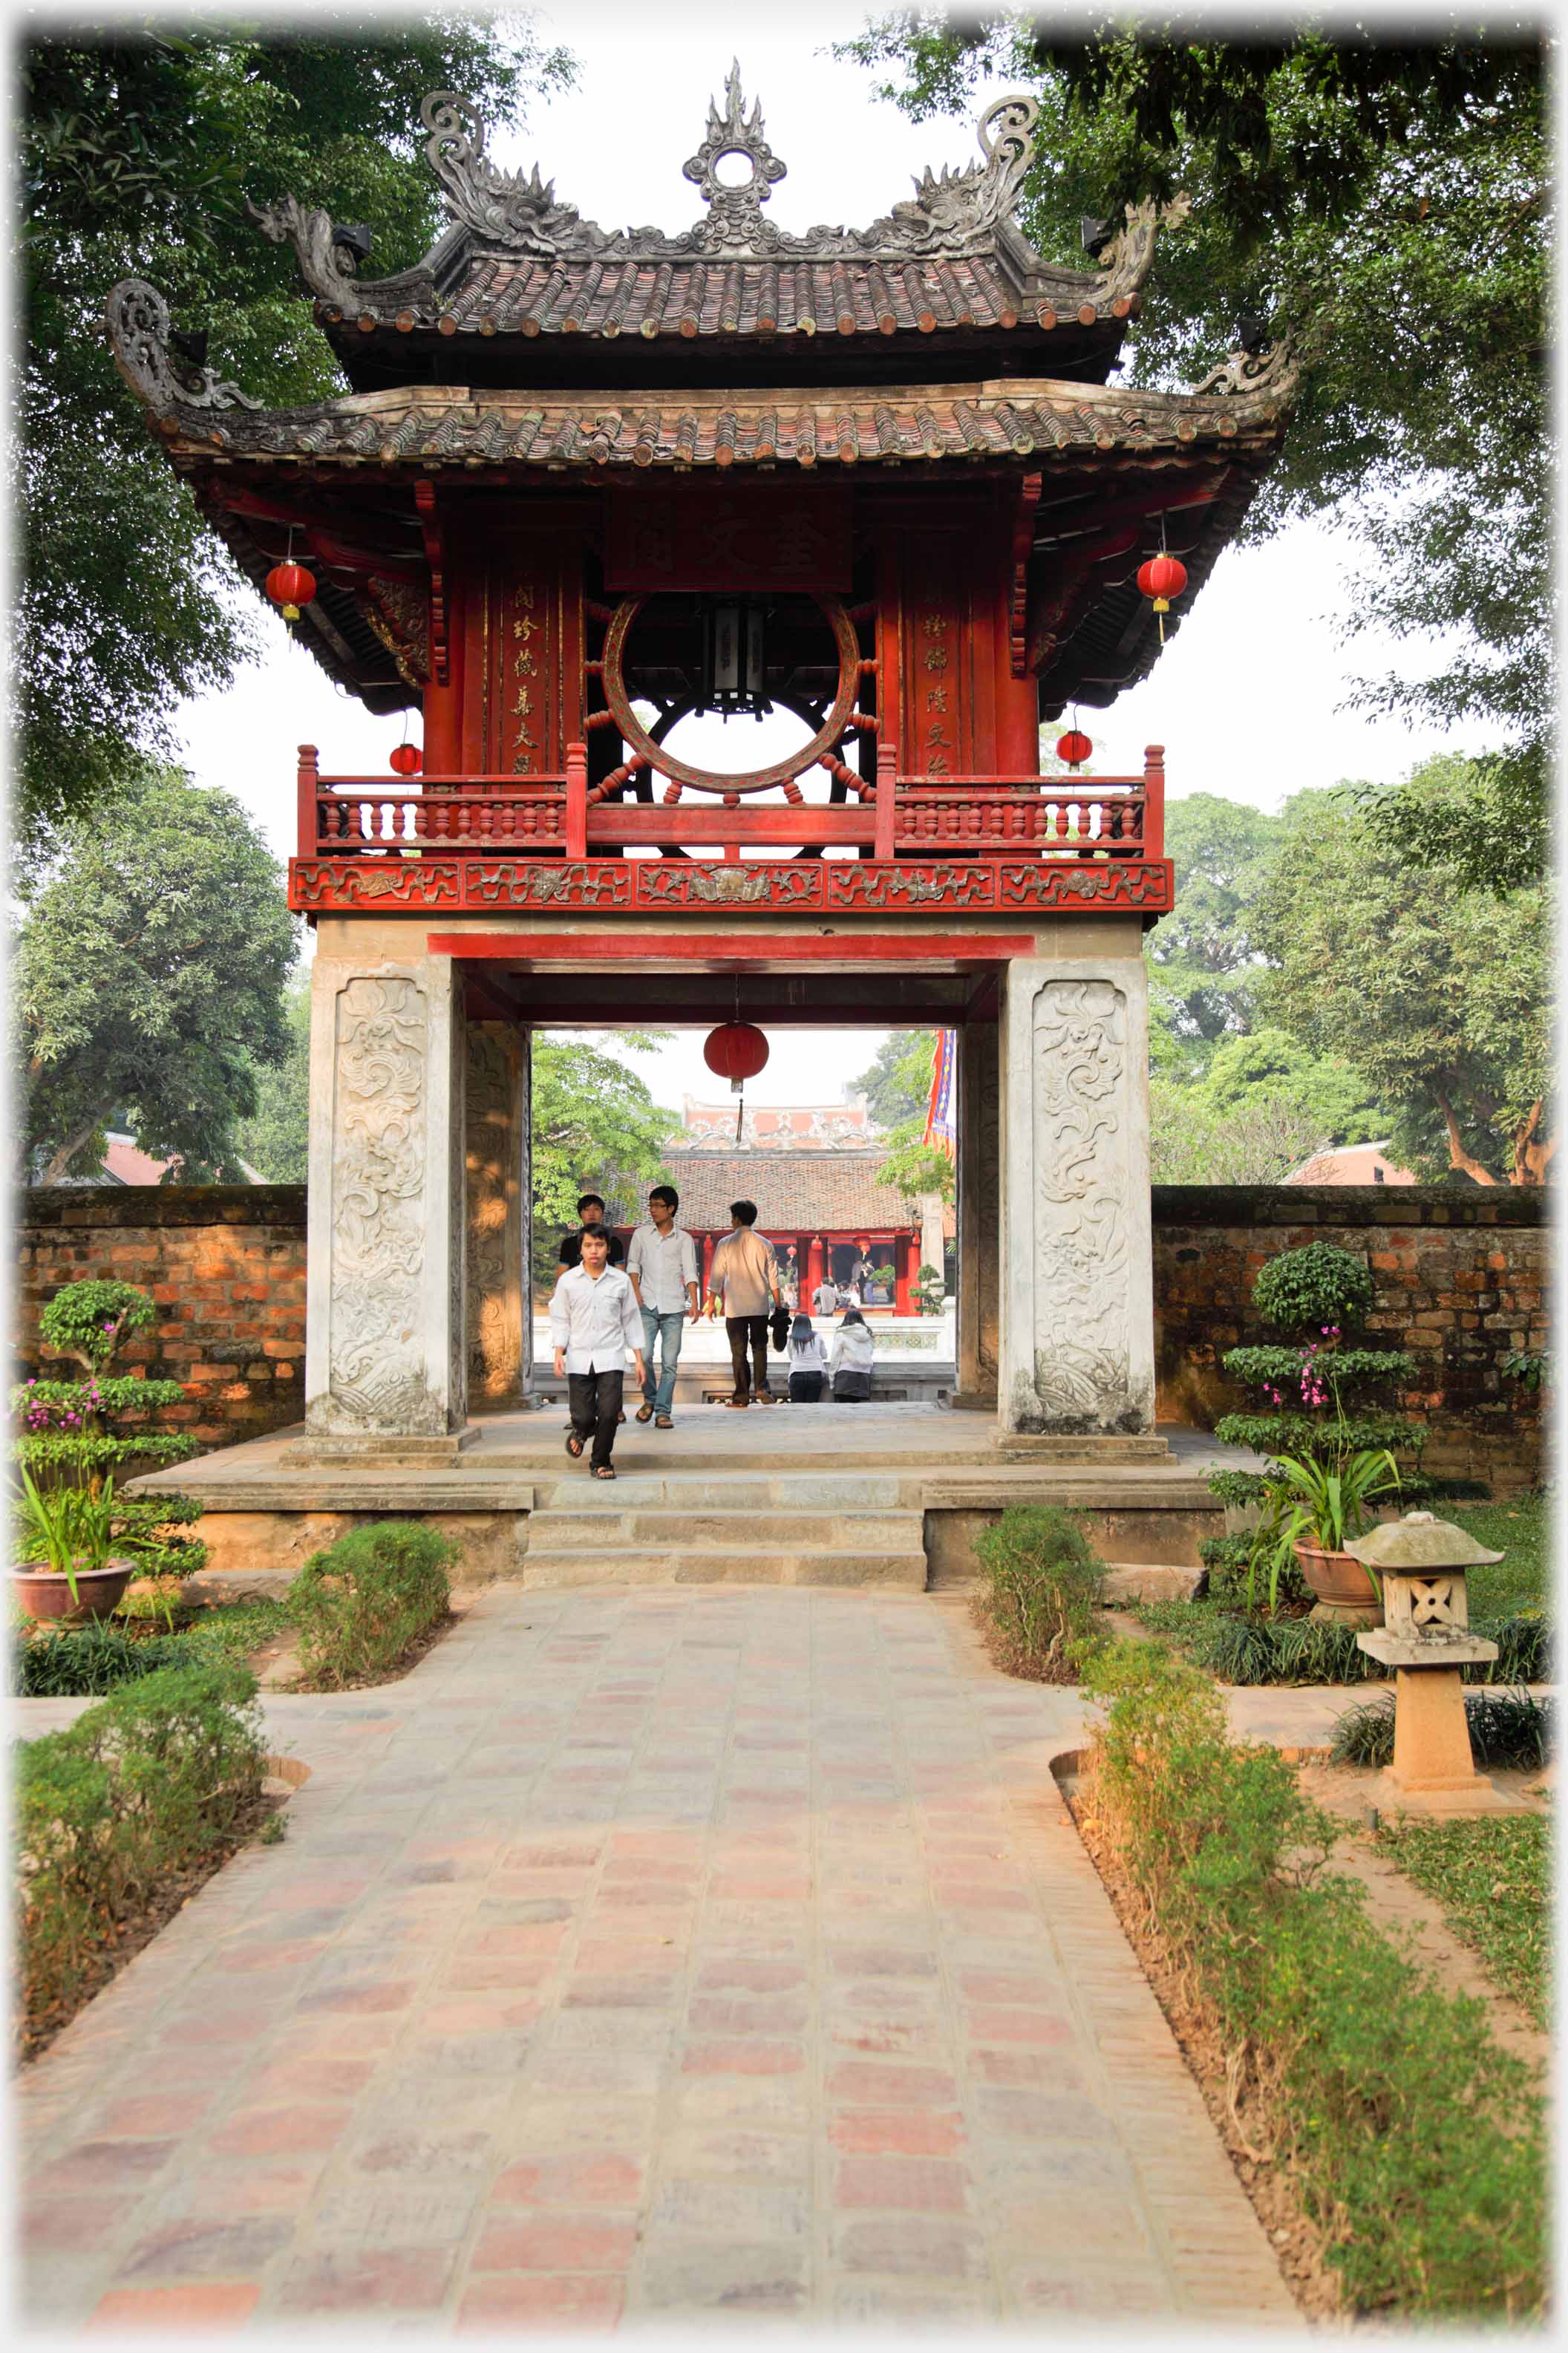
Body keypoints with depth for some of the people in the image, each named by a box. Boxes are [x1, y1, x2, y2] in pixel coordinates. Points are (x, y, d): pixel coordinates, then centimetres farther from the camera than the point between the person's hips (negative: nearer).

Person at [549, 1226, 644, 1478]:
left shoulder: (620, 1281, 3)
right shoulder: (568, 1281, 3)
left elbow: (631, 1321, 10)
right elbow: (560, 1321, 7)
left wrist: (639, 1358, 8)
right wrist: (559, 1354, -5)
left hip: (610, 1359, 0)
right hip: (579, 1359, 0)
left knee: (609, 1413, -10)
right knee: (583, 1416, -2)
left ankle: (600, 1462, 12)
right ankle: (581, 1432, 36)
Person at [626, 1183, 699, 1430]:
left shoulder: (684, 1239, 5)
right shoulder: (641, 1234, 9)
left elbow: (690, 1273, 0)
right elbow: (633, 1264, 15)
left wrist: (694, 1302, -12)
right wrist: (636, 1290, 0)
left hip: (673, 1308, -1)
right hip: (647, 1305, 1)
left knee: (670, 1362, -3)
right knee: (644, 1356, -12)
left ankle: (663, 1412, 3)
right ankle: (649, 1399, 11)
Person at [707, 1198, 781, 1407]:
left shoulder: (726, 1244, -4)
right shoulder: (765, 1245, 2)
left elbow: (716, 1277, -2)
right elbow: (773, 1278, 5)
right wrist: (778, 1305, 12)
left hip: (735, 1306, -2)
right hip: (760, 1306, 2)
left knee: (738, 1351, 5)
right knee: (760, 1347, 11)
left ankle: (742, 1394, 6)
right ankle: (762, 1389, -4)